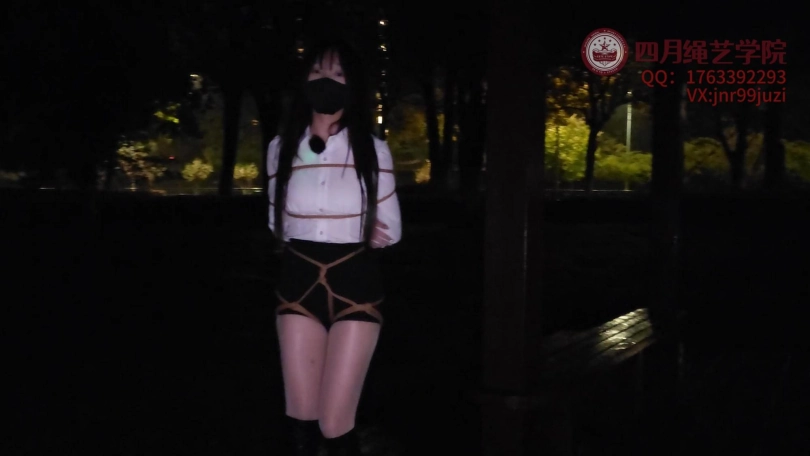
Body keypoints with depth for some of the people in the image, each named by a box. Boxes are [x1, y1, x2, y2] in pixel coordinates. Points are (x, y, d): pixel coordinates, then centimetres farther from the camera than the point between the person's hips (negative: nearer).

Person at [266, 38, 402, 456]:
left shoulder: (372, 151, -2)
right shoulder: (281, 148, 3)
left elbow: (390, 232, 3)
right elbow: (278, 225, 13)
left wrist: (348, 236, -1)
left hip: (355, 287, -2)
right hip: (298, 284, 2)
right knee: (301, 418, 4)